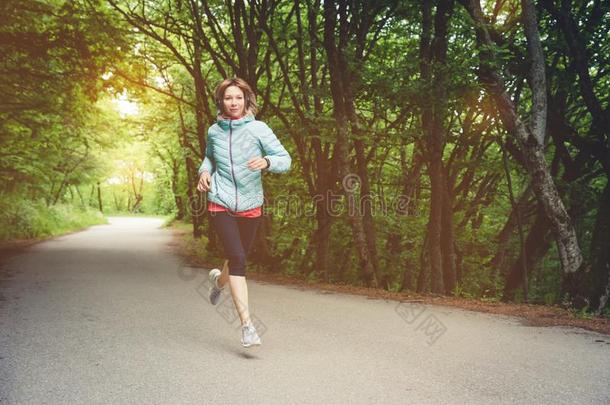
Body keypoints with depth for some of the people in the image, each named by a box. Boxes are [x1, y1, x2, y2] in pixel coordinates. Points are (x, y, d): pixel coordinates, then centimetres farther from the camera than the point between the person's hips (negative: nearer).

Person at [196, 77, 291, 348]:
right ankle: (247, 325, -12)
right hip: (221, 204, 0)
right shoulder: (214, 131, 4)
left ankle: (219, 279, 52)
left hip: (250, 205, 1)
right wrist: (205, 171, 4)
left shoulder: (258, 129, -5)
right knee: (237, 259, -15)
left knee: (238, 258, 15)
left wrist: (266, 161, -28)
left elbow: (285, 159, -8)